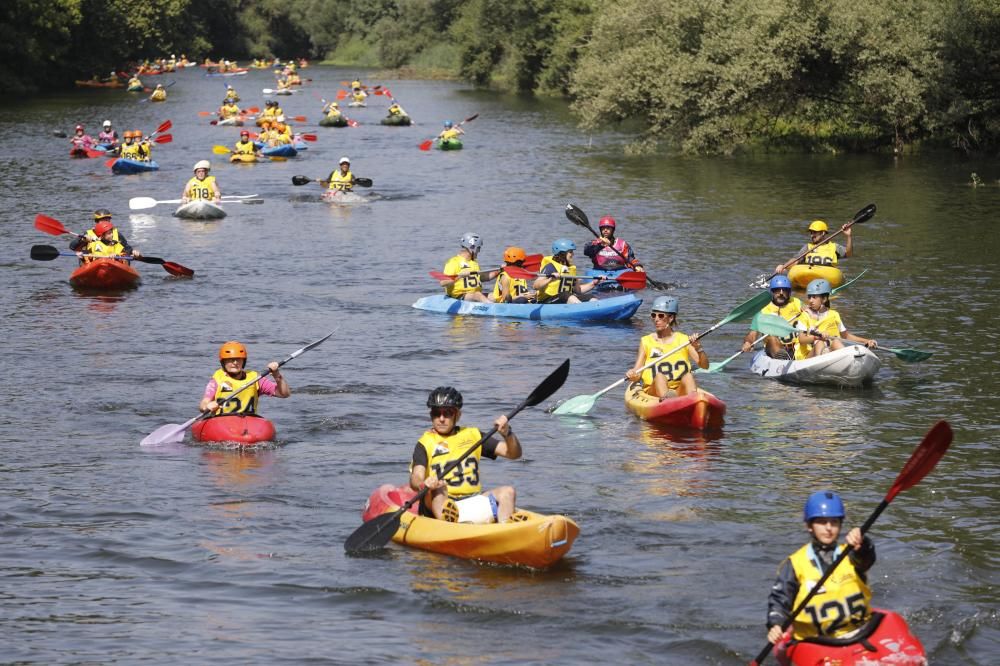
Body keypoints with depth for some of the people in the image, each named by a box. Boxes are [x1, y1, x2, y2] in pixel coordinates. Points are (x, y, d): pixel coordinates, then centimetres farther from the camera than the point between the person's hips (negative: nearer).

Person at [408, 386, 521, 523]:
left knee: (507, 491, -18)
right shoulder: (425, 443, 4)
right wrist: (424, 484, -37)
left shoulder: (473, 436, 14)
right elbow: (415, 479, -13)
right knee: (438, 489, -33)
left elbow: (514, 454, 10)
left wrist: (507, 434, -11)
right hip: (441, 503, -3)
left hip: (472, 501, 3)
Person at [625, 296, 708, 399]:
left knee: (688, 376, -28)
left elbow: (705, 365, 0)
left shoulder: (684, 340, 10)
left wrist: (698, 349, -18)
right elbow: (636, 374, 3)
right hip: (654, 391, -1)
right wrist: (632, 375, -20)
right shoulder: (646, 341, 10)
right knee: (659, 376, -32)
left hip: (680, 390, 1)